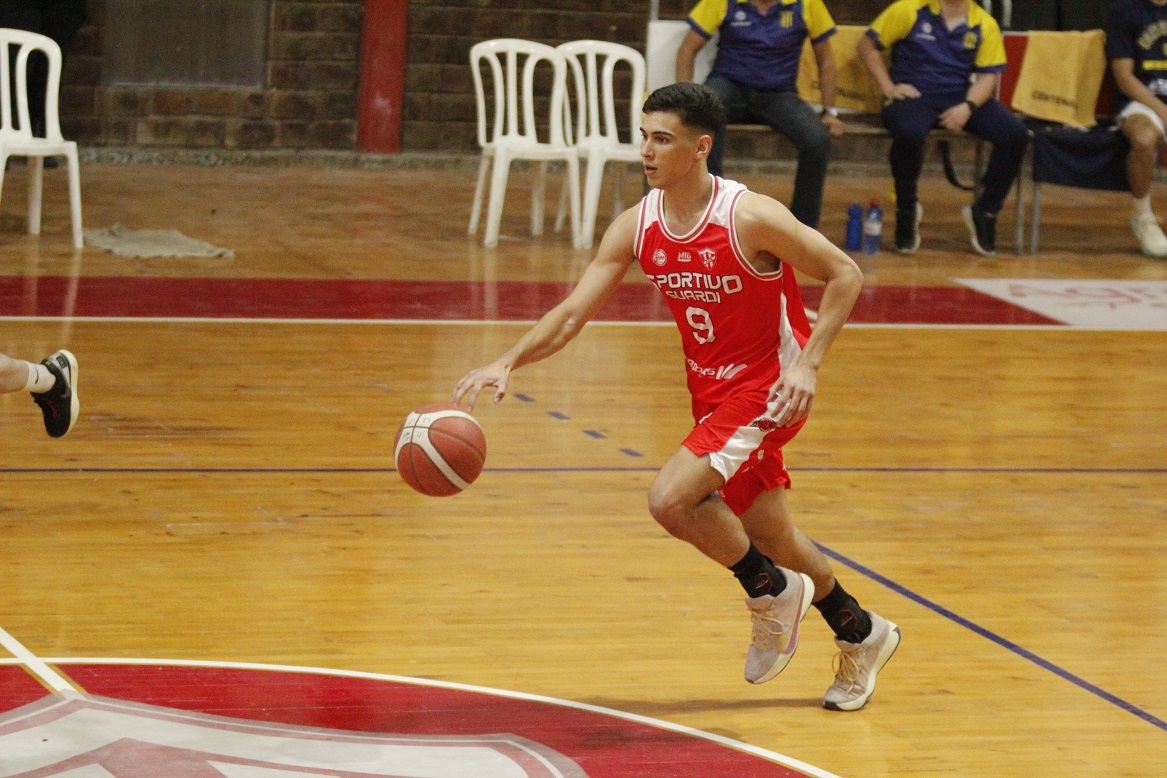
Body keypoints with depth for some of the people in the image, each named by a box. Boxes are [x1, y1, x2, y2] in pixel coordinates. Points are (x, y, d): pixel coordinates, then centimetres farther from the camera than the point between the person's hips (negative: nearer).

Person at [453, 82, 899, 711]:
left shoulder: (751, 218, -23)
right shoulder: (636, 227, -7)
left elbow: (844, 275, -16)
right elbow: (572, 312, -7)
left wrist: (808, 363, -25)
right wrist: (508, 362, -22)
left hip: (766, 387, -7)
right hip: (711, 389, 7)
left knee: (670, 499, -22)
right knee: (766, 532, 16)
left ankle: (771, 591, 4)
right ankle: (861, 636, 38)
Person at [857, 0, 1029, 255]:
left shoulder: (985, 24, 5)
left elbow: (988, 75, 3)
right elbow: (867, 45, 4)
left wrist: (967, 107, -16)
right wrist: (888, 88, -6)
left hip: (961, 99, 3)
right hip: (913, 95, -3)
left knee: (1015, 134, -19)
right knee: (909, 132, -39)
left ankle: (985, 212, -1)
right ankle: (906, 210, -13)